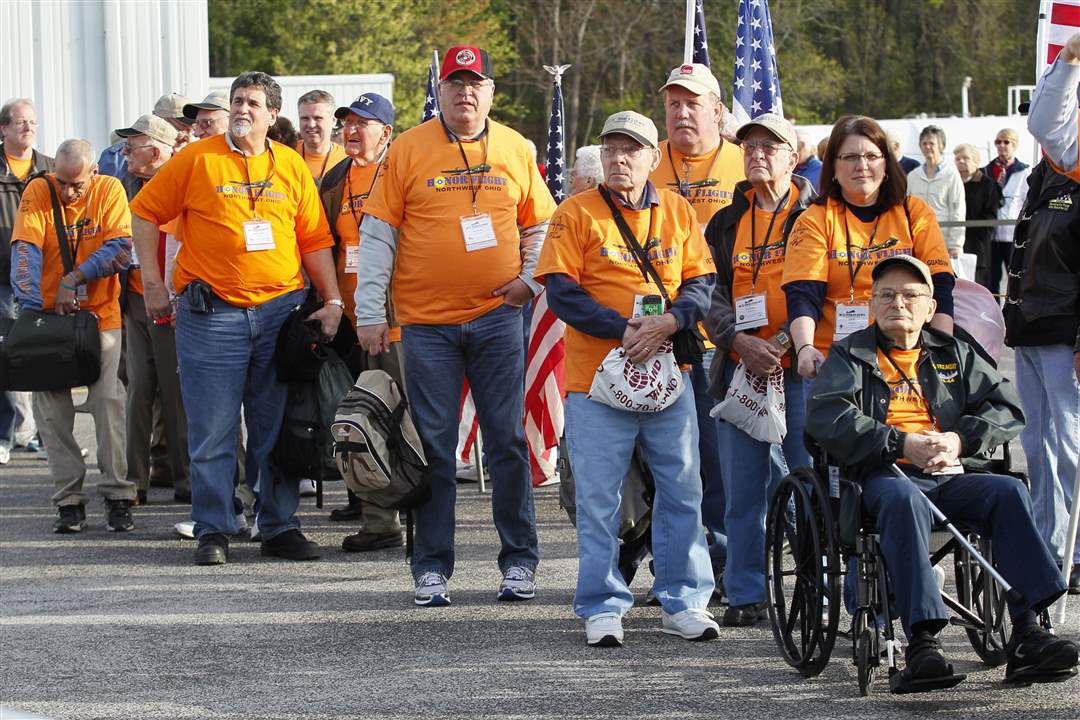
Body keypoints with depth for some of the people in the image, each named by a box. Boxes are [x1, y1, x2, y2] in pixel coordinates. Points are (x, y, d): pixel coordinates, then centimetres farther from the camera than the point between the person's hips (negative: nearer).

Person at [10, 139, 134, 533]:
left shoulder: (110, 190, -3)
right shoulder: (38, 192, -5)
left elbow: (121, 248, -11)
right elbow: (25, 251, -14)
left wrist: (73, 279, -18)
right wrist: (30, 305, -25)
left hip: (100, 313, -1)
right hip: (49, 315, 1)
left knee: (108, 400, -10)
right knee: (51, 407, -4)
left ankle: (117, 495, -2)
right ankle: (69, 500, 2)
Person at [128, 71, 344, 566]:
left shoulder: (291, 167, 9)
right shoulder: (197, 160, 1)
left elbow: (315, 240, 11)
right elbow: (145, 213, 6)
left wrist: (332, 301, 3)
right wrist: (152, 283, 1)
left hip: (282, 309, 3)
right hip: (212, 315, -2)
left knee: (278, 430, 7)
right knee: (212, 432, -1)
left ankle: (280, 526, 15)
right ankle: (213, 531, 6)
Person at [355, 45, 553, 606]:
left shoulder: (515, 150, 6)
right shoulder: (408, 151, 0)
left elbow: (540, 225, 16)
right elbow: (377, 234, 1)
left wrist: (531, 279, 1)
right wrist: (369, 313, -3)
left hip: (497, 316, 1)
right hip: (426, 322, -1)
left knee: (507, 441, 2)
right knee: (433, 446, 1)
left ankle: (519, 561, 9)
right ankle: (432, 567, 7)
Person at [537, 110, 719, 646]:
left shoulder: (677, 212, 9)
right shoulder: (576, 214, -1)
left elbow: (701, 282, 7)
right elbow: (560, 290, -8)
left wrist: (671, 321, -13)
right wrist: (622, 330, -16)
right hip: (596, 378, -3)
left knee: (682, 490, 5)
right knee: (598, 497, 0)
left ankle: (683, 602, 16)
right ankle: (602, 608, 8)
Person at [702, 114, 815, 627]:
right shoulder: (727, 223, 15)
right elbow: (712, 292, 9)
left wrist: (791, 338, -14)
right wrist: (738, 340, -9)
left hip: (801, 367, -4)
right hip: (742, 367, 4)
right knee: (743, 484, 4)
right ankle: (745, 594, 9)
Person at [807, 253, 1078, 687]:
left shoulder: (953, 354, 24)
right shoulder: (851, 355, 15)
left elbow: (1007, 409, 15)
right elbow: (826, 418, -3)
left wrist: (960, 439, -6)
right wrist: (902, 444, -13)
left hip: (952, 475, 3)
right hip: (884, 476, -3)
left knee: (1010, 493, -27)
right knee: (904, 499, -39)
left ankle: (1026, 634, -36)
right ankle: (921, 639, -48)